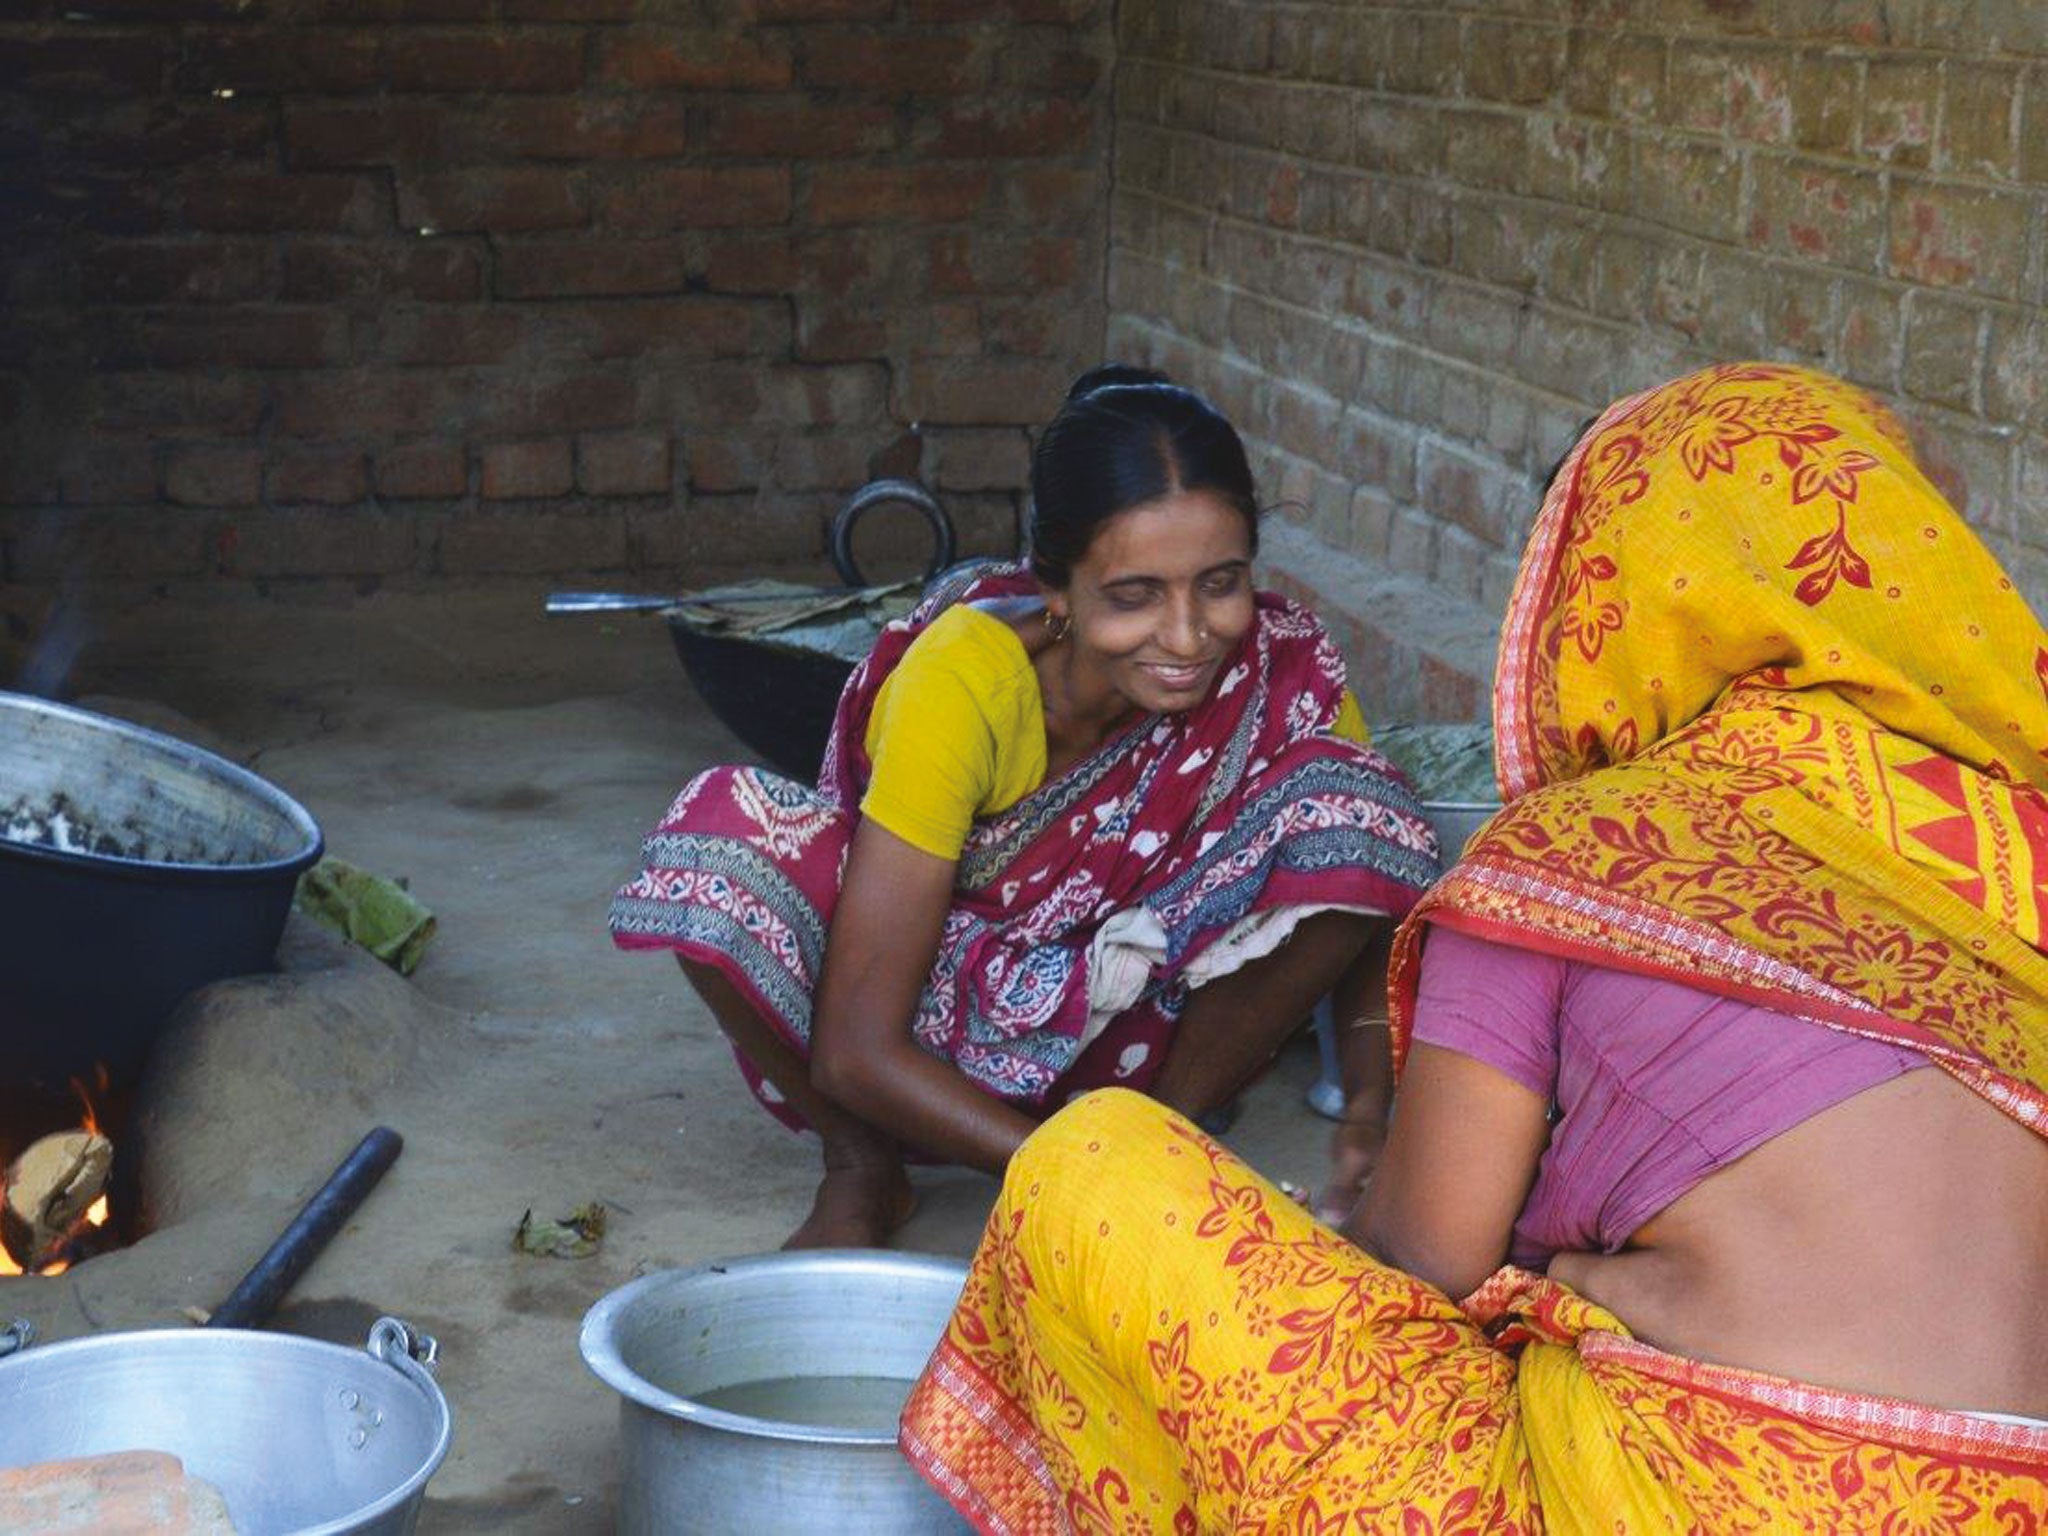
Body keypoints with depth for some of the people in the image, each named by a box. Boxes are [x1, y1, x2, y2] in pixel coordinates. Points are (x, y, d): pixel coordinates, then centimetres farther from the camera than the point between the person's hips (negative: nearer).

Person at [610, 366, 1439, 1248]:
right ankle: (862, 1170, -7)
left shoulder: (1283, 673, -19)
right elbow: (855, 1051, -30)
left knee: (1348, 799, -22)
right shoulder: (964, 679, -29)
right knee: (726, 828, -32)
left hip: (1109, 1044, 2)